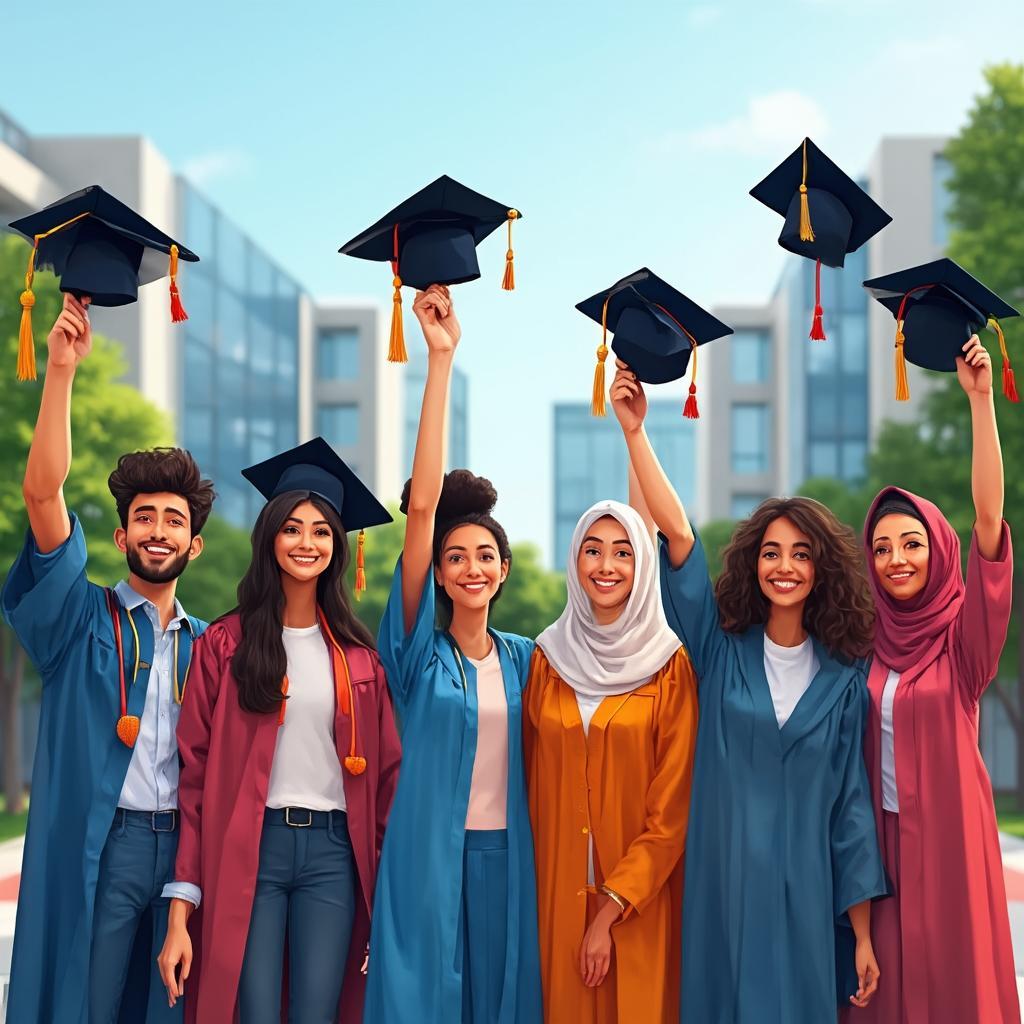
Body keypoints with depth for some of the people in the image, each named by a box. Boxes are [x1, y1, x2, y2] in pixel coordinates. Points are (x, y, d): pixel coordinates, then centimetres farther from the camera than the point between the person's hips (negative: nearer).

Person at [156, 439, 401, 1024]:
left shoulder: (357, 655, 11)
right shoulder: (227, 643, 3)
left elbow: (385, 771, 11)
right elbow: (195, 773, 0)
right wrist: (180, 913, -7)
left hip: (333, 851, 2)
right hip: (246, 850, -2)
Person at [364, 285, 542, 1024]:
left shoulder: (524, 658, 8)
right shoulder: (420, 650, -3)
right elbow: (422, 505, -12)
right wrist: (441, 359, -16)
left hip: (507, 858, 3)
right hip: (428, 857, -3)